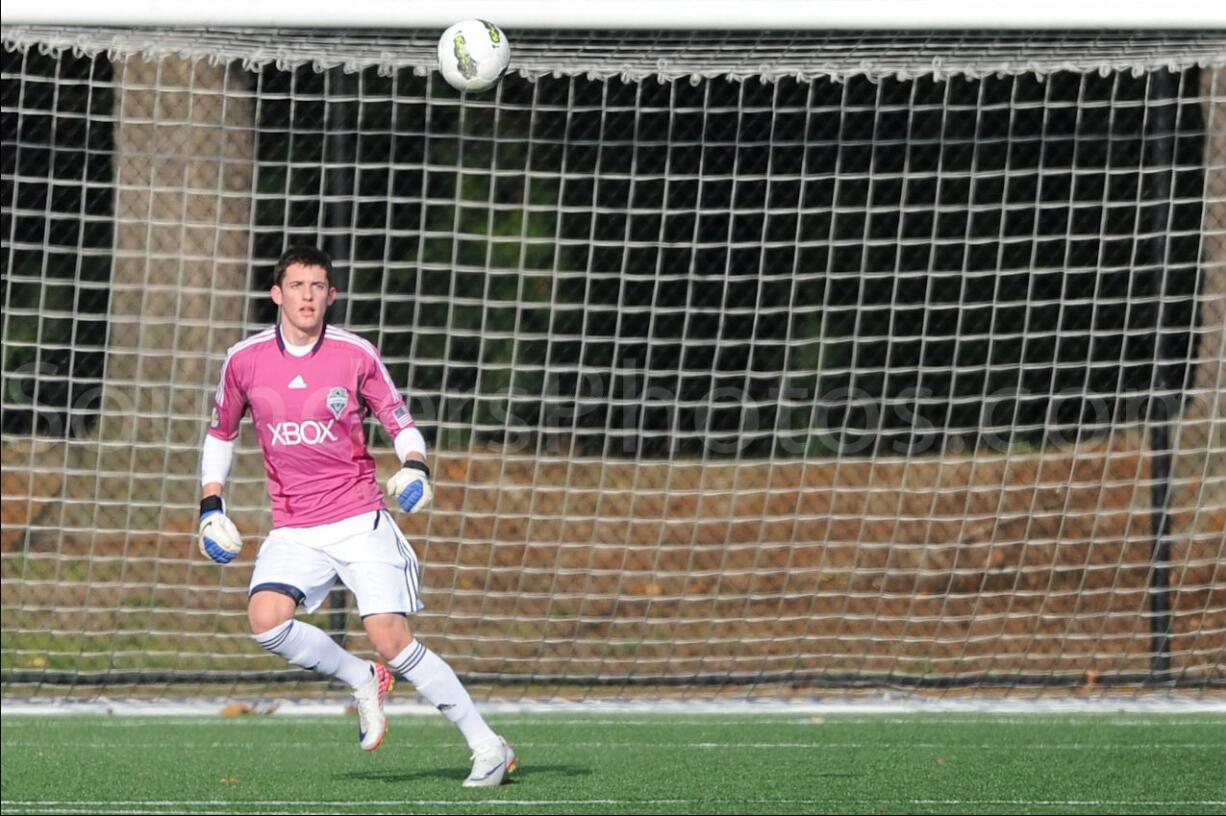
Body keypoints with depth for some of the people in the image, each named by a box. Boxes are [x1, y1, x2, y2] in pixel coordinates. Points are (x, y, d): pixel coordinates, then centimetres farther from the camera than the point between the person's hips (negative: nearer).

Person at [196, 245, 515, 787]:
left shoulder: (356, 355, -4)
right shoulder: (244, 360, 1)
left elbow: (400, 422, 6)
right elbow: (221, 432, 17)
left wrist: (414, 466, -15)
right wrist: (212, 507, 10)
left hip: (359, 520, -3)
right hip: (293, 531, 3)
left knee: (391, 640, -14)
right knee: (265, 620, -23)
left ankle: (488, 748, -4)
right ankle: (363, 681, 3)